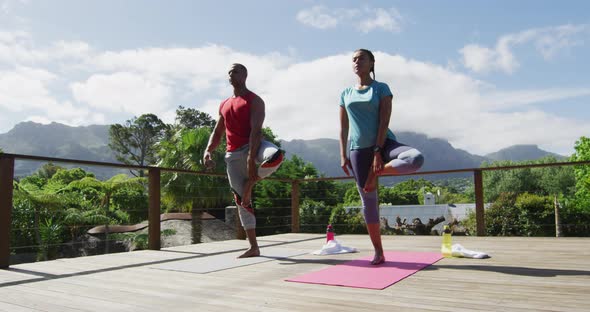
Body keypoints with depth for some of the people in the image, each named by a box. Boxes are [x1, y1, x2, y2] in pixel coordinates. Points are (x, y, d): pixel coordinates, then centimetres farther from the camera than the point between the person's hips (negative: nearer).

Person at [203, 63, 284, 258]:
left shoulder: (254, 101, -2)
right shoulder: (224, 105, 19)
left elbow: (256, 130, -14)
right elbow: (217, 132, 21)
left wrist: (251, 158, -26)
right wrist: (208, 151, 1)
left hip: (252, 146, -5)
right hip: (233, 154, 5)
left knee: (275, 155, -39)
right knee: (240, 199, 3)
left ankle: (250, 182, -11)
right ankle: (253, 247, 12)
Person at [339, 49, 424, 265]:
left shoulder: (381, 88, 3)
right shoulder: (346, 94, 13)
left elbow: (384, 121, -8)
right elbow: (343, 127, 11)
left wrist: (378, 152, -18)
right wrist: (343, 156, 1)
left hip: (384, 143, -2)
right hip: (358, 149, 2)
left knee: (416, 159, -32)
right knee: (368, 201, 0)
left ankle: (376, 172, -9)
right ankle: (378, 252, 10)